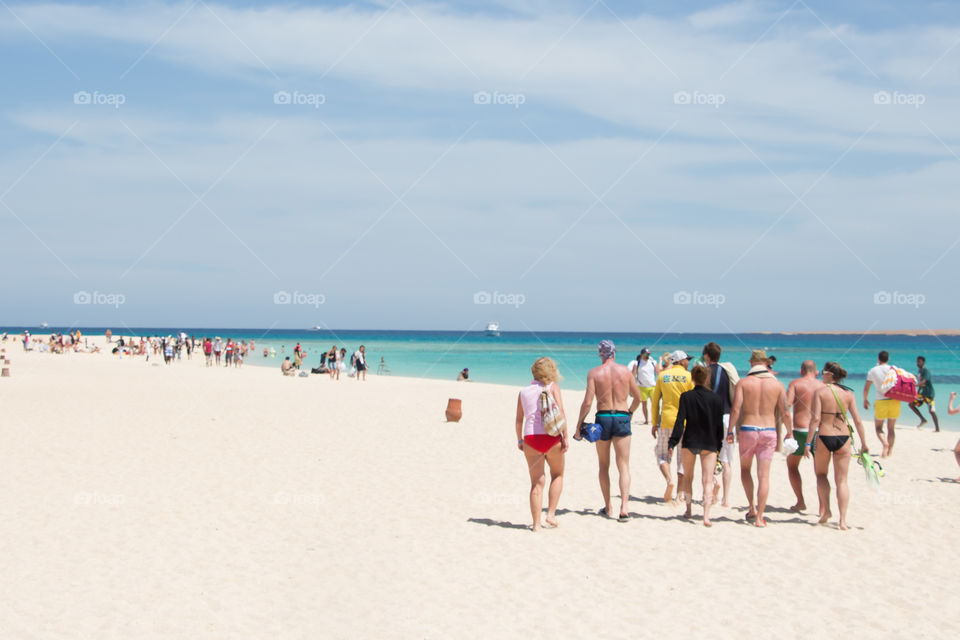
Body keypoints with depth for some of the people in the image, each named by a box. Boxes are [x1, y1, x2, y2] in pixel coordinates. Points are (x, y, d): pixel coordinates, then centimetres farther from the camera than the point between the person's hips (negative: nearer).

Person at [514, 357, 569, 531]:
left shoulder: (524, 391, 13)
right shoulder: (552, 387, 4)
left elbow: (519, 419, 12)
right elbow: (560, 412, -7)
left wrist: (519, 440, 21)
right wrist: (565, 436, -6)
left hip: (530, 438, 2)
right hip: (551, 437, -2)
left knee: (537, 483, 7)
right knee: (557, 476, 19)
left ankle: (536, 524, 4)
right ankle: (551, 514, 8)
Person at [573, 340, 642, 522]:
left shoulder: (594, 373, -3)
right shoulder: (625, 371, 3)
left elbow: (587, 402, -9)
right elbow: (638, 397, 12)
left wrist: (579, 426, -1)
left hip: (602, 418, 0)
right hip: (622, 418, 1)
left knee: (604, 466, 14)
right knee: (623, 466, 1)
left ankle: (608, 507, 18)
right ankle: (624, 506, -14)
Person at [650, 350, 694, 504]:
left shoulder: (662, 375, 6)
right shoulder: (689, 376, -1)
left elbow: (655, 401, 7)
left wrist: (654, 423, 13)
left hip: (667, 421, 1)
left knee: (662, 454, 10)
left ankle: (669, 480, -18)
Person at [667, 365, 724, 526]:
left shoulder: (686, 397, -6)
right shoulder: (716, 399, -2)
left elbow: (680, 421, -11)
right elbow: (719, 425, 3)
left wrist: (672, 443, -10)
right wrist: (719, 445, 13)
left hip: (690, 443, 0)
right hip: (709, 444, 0)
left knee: (687, 477, 18)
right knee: (708, 479, -3)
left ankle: (688, 510, 26)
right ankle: (706, 515, -16)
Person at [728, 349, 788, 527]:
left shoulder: (744, 382, -4)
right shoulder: (777, 384, 1)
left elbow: (735, 408, -11)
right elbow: (785, 411, 2)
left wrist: (730, 431, -3)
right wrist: (789, 432, 16)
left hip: (747, 430, -1)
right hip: (769, 431, 1)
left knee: (745, 469, 20)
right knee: (764, 475, 2)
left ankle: (752, 507, 11)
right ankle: (760, 517, 0)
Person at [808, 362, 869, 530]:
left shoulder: (820, 392, -6)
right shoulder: (848, 393, 3)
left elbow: (816, 418, -14)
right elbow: (857, 421, 2)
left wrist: (809, 441, -11)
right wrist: (864, 443, 9)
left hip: (824, 437, -2)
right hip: (843, 438, 2)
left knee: (821, 474, 21)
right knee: (841, 480, 8)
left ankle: (825, 509, 7)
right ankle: (843, 519, 0)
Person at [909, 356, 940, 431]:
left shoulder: (926, 371, -17)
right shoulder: (919, 370, 10)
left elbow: (923, 382, -32)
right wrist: (918, 392, 22)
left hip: (929, 394, -9)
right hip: (922, 393, 9)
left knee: (932, 411, -9)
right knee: (911, 404, 3)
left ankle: (937, 428, 0)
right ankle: (923, 420, 11)